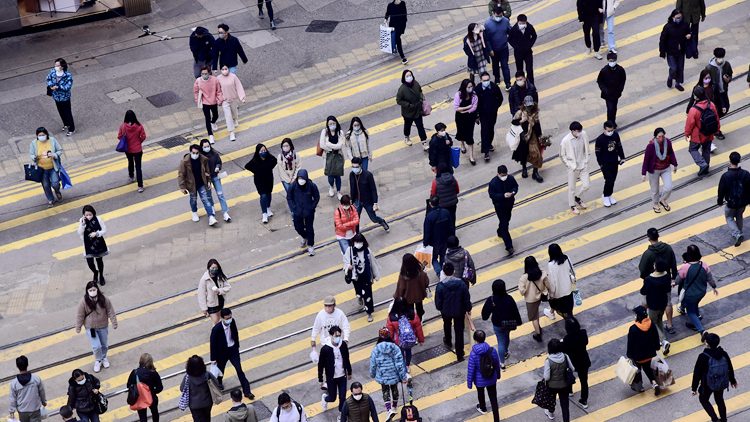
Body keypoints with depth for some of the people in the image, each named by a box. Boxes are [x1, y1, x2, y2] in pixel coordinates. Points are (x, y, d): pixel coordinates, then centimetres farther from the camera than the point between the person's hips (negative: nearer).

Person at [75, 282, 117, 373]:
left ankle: (104, 358, 49)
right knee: (96, 346, -5)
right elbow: (80, 315, -10)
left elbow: (110, 311, -5)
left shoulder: (104, 299, -15)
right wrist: (78, 328, -3)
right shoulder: (84, 301, -19)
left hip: (103, 326, 2)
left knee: (104, 344, 20)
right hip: (90, 327, -2)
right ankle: (98, 361, 25)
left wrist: (114, 323, -1)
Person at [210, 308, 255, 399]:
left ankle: (246, 391, 11)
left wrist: (237, 345, 18)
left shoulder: (232, 322, -15)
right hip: (222, 352, -3)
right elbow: (213, 344, -18)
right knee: (221, 368, 22)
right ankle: (219, 381, 56)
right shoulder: (216, 329, -29)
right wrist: (213, 359, -10)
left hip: (233, 350, 3)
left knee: (239, 370, 2)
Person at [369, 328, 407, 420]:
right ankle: (395, 406, 46)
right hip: (394, 375, 1)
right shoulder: (395, 348, -16)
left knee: (385, 391, 14)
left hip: (382, 376, -1)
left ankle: (389, 409, -6)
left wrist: (372, 374, 14)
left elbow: (373, 364, -6)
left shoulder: (375, 349, -16)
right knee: (394, 389, 25)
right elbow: (399, 364, -15)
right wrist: (403, 377, -5)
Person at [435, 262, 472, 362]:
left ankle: (448, 342, 58)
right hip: (459, 311, 0)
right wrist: (468, 309, 9)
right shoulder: (461, 283, -19)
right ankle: (460, 354, 16)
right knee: (459, 331, 11)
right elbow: (467, 298, -8)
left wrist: (439, 308, 10)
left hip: (446, 311, 0)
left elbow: (438, 301, -12)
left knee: (447, 325, 32)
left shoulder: (441, 286, -24)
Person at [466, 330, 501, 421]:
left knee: (480, 393, 29)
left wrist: (469, 383, -4)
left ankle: (483, 408, 57)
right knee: (493, 398, 13)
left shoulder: (473, 354, -28)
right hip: (492, 379, 1)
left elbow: (471, 370, -19)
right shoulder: (492, 350, -20)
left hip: (479, 380, -1)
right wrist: (498, 375, 17)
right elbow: (497, 364, -3)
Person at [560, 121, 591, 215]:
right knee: (572, 187, 11)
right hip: (573, 167, -4)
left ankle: (578, 197, 39)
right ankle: (572, 205, 34)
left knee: (586, 184, 9)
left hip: (583, 165, 4)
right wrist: (570, 166, -11)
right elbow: (562, 156, -10)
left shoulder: (584, 134, -12)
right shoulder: (566, 141, -24)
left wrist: (586, 160, 5)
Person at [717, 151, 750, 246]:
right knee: (739, 217, 28)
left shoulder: (725, 176, -24)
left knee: (729, 218, 19)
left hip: (731, 203, -3)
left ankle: (737, 234, -1)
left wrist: (720, 201, 7)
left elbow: (721, 191, -11)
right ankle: (738, 234, 42)